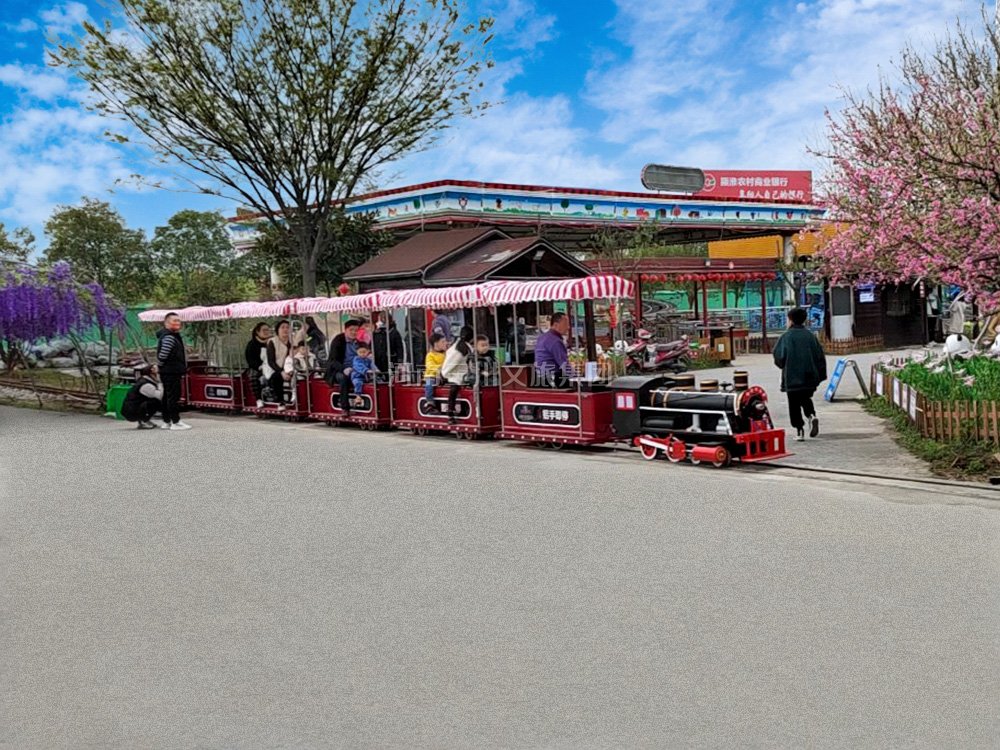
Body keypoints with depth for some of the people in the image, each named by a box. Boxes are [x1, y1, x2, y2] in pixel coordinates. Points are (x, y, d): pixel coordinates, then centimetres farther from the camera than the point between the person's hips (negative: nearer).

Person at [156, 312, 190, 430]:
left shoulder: (174, 336, 18)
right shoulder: (168, 337, -17)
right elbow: (163, 355, -23)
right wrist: (160, 365, -8)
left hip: (170, 372, 11)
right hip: (171, 371, -11)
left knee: (167, 396, 14)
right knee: (174, 396, -9)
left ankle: (166, 421, 21)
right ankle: (175, 422, -8)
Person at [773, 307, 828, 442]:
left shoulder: (786, 336, -9)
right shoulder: (810, 335, 4)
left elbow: (779, 356, -13)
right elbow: (820, 356, 5)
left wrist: (784, 366, 9)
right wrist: (820, 375, 11)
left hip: (792, 378, -4)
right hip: (809, 376, 4)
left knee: (794, 404, 5)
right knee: (806, 399, 22)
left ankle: (799, 430, -1)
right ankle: (812, 415, -5)